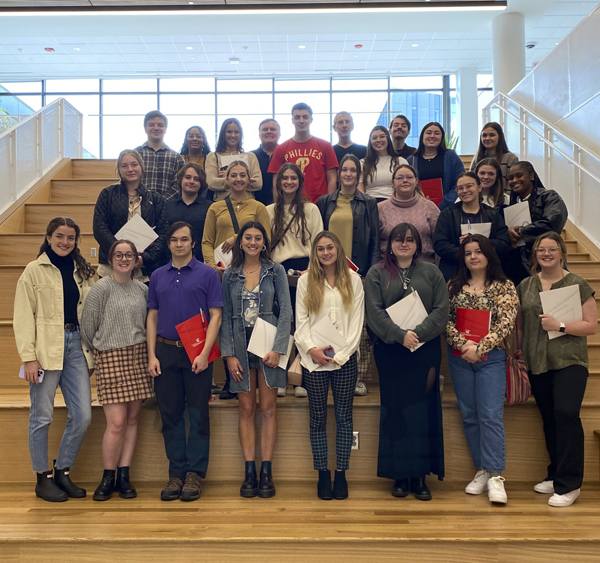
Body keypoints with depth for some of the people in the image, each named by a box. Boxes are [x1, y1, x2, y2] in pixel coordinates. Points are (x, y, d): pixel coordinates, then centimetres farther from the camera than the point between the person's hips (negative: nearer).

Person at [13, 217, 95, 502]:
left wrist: (91, 355, 10)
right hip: (45, 349, -4)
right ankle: (43, 478, 18)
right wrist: (28, 356, -12)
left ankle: (63, 472, 20)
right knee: (42, 416, 3)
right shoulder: (34, 270, 1)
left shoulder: (82, 272, 14)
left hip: (76, 345, 5)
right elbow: (23, 316, -4)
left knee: (82, 415, 2)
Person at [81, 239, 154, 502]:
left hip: (138, 356, 4)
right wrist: (96, 351, 9)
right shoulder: (102, 288, -3)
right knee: (116, 421, -8)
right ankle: (108, 478, 8)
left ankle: (124, 476, 15)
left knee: (132, 419, 5)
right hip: (110, 357, -4)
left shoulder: (142, 290, 10)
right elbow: (87, 325, 1)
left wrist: (144, 349, 11)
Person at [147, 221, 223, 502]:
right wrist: (152, 356, 2)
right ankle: (176, 473, 17)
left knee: (198, 415, 1)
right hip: (166, 352, 3)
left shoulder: (207, 274, 0)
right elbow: (152, 317, 11)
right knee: (170, 415, 7)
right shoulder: (158, 276, 11)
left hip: (197, 354, -3)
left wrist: (205, 353, -13)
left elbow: (215, 316, -4)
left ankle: (195, 473, 10)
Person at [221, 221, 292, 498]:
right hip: (240, 346, 1)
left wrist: (277, 348, -11)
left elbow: (285, 311, -1)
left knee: (268, 409, 1)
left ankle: (266, 471, 7)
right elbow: (225, 317, 7)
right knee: (246, 409, 3)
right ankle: (249, 471, 9)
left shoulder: (275, 271, 4)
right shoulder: (230, 275, 8)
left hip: (268, 344, -1)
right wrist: (229, 354, -2)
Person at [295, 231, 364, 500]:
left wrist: (341, 353, -8)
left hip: (345, 358, 0)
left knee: (344, 415, 4)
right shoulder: (305, 281, 8)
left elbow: (357, 321, 2)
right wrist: (311, 348, -11)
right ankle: (323, 473, 13)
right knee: (318, 417, 4)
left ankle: (341, 473, 12)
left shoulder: (353, 280, 7)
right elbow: (300, 321, 4)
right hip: (314, 359, 0)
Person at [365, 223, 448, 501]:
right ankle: (399, 475, 10)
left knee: (424, 410, 1)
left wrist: (418, 333, -12)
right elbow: (374, 312, -3)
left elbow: (441, 310, 2)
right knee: (395, 410, 2)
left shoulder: (431, 272, 11)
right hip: (390, 351, -1)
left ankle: (420, 475, 9)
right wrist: (400, 335, -14)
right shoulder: (377, 274, 7)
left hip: (426, 350, 1)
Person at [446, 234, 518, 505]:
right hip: (459, 359, 3)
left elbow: (506, 324, -10)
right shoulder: (454, 286, 6)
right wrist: (462, 343, -15)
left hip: (491, 358, -3)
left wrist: (479, 348, -18)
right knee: (469, 417, 8)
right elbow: (446, 320, 0)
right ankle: (482, 471, 18)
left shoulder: (504, 286, -1)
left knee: (491, 416, -8)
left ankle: (495, 476, -3)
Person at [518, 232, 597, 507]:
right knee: (549, 419, 10)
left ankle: (568, 484, -6)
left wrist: (560, 326, -15)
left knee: (566, 413, -15)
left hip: (569, 362, -4)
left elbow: (592, 325, -4)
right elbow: (520, 323, 14)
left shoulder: (577, 285, -1)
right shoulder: (525, 286, 9)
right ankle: (556, 476, 23)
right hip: (537, 363, 4)